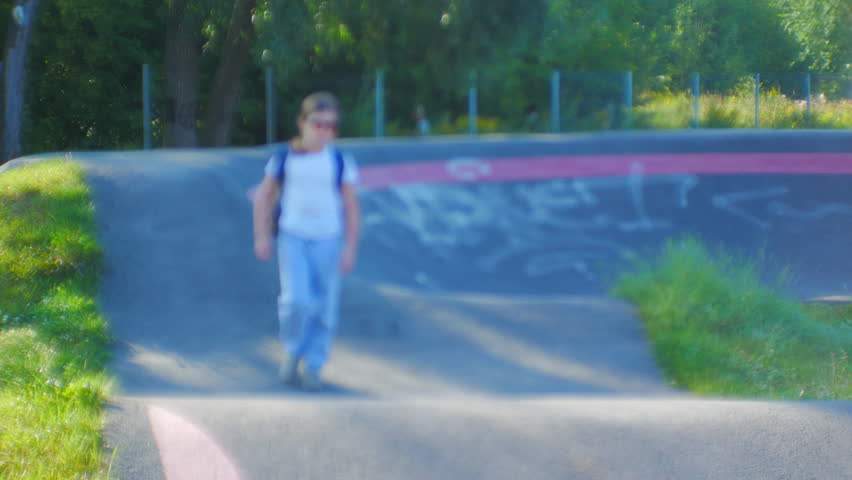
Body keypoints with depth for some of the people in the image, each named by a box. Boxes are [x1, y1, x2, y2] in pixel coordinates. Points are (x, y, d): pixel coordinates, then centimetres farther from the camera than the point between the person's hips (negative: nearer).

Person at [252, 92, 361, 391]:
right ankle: (292, 352, 10)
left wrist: (350, 248, 0)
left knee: (324, 307, 2)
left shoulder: (340, 162, 0)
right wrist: (262, 237, 3)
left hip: (327, 241, 1)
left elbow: (351, 207, 4)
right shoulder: (285, 158, 0)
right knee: (296, 300, -15)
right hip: (292, 238, -1)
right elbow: (264, 197, 9)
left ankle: (313, 366, 15)